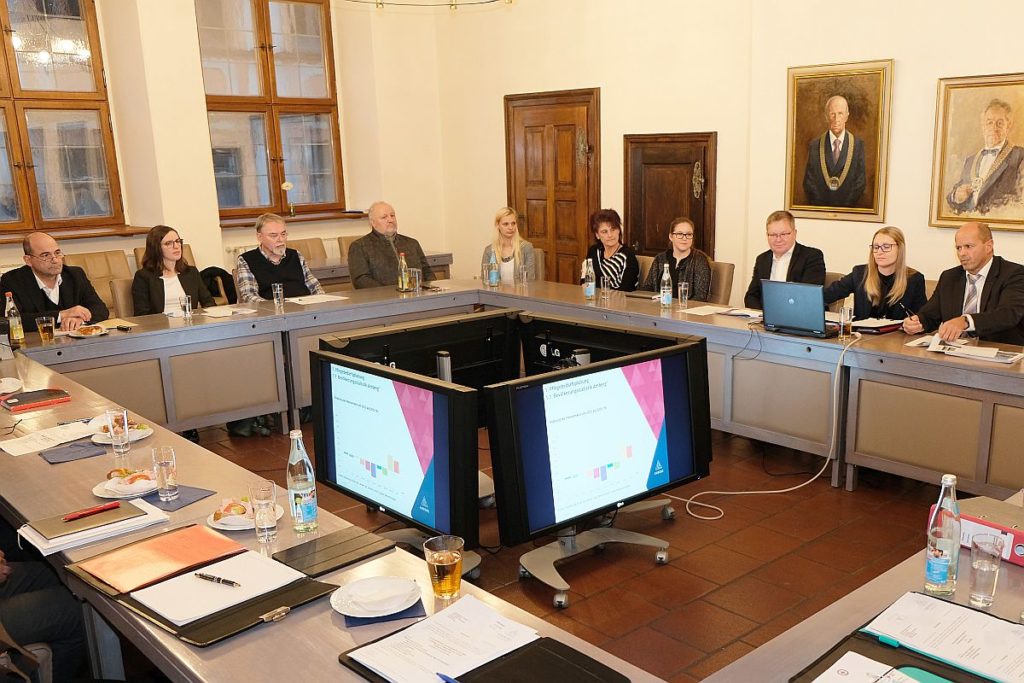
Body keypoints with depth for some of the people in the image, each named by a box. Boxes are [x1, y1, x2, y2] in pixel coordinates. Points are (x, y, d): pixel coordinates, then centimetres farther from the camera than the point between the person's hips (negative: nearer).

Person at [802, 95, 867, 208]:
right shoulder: (815, 145, 3)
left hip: (848, 207, 0)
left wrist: (846, 205, -6)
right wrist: (821, 206, -5)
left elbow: (861, 181, 3)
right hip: (819, 208, 0)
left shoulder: (858, 144, 3)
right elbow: (809, 182, 3)